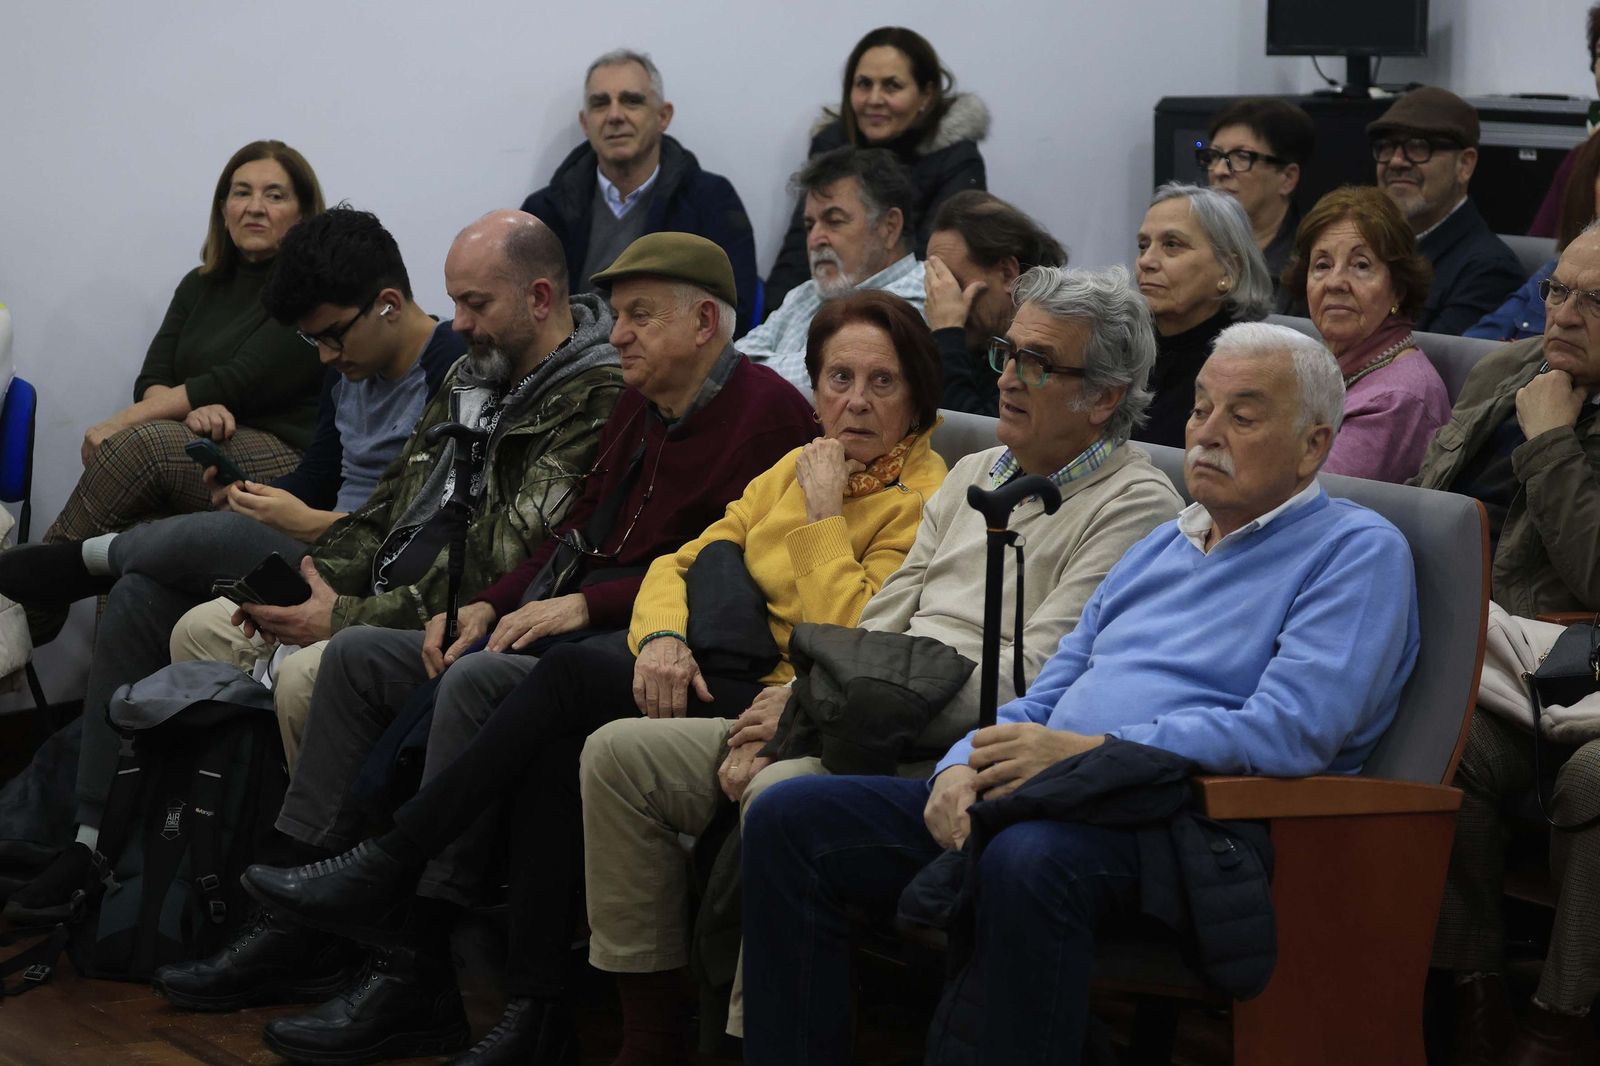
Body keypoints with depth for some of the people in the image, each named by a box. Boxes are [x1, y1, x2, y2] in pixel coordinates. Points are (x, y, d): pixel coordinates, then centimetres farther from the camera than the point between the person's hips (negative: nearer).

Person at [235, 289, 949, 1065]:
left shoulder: (923, 500, -4)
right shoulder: (792, 471, 19)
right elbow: (681, 564, 15)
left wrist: (823, 513, -14)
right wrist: (662, 637, -6)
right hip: (719, 677, 7)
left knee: (574, 673, -22)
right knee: (559, 742, -22)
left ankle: (385, 869, -12)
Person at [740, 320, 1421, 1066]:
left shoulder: (1356, 551, 3)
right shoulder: (1161, 548, 27)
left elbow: (1291, 732, -13)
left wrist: (1086, 751, -19)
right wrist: (965, 766, 0)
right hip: (1039, 803, 8)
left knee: (1028, 858, -41)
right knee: (788, 819, -8)